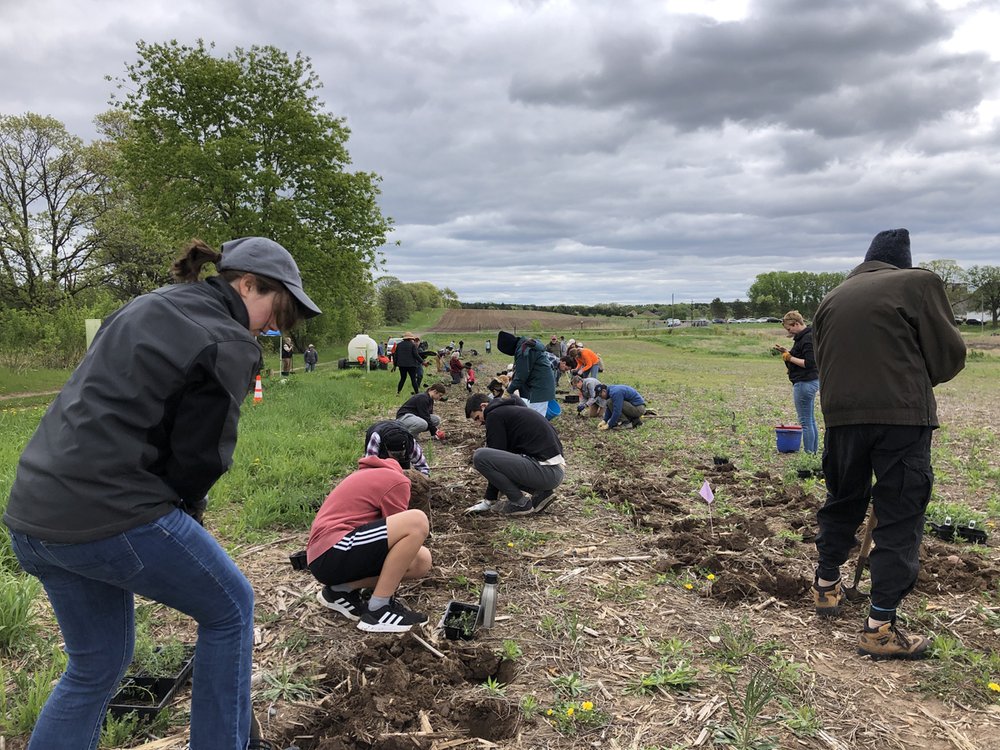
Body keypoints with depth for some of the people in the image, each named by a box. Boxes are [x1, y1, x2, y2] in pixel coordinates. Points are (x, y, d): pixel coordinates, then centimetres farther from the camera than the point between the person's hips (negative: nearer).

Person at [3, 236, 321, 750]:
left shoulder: (148, 306, 16)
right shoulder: (229, 345, -10)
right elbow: (200, 455, -9)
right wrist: (186, 515, 11)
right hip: (110, 516, -9)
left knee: (96, 666, 23)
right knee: (229, 608, 14)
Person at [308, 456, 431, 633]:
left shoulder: (376, 476, 27)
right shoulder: (398, 481, -1)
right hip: (332, 553, -9)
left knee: (422, 561, 4)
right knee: (417, 522, -19)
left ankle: (342, 589, 7)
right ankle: (377, 610, -11)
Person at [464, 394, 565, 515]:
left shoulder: (494, 415, -3)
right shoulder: (512, 410, 25)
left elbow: (496, 455, -3)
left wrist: (489, 500, 5)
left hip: (545, 471, -10)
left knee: (480, 456, -12)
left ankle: (521, 503, -1)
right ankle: (541, 493, 12)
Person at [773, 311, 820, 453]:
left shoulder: (807, 339, -17)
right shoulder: (804, 336, 14)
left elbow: (809, 363, -23)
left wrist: (790, 358, -15)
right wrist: (786, 351, 10)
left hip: (804, 383, -11)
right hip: (810, 382, 11)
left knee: (805, 421, -6)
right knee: (811, 421, 15)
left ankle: (808, 453, -2)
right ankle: (813, 452, 21)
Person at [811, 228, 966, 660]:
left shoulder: (833, 299, 15)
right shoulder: (918, 283, 1)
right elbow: (949, 354, 0)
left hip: (842, 414, 5)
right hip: (903, 416, -4)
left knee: (842, 502, 22)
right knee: (900, 518, 3)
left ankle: (826, 586, 37)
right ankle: (880, 627, 5)